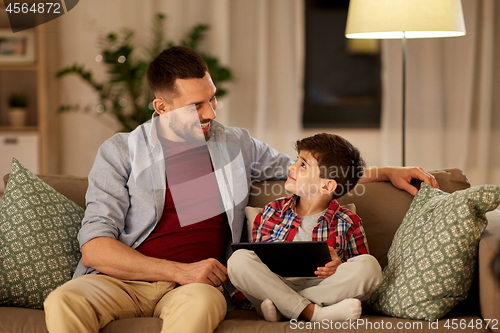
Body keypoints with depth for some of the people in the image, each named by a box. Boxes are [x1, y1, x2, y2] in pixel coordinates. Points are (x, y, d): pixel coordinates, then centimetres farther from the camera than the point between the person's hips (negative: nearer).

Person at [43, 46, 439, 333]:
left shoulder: (236, 144, 19)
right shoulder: (120, 153, 7)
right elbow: (95, 247, -3)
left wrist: (385, 172, 28)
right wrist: (180, 271, -14)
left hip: (192, 285, 1)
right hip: (122, 278, -1)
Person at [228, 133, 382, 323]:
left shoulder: (348, 223, 6)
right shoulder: (272, 212, 12)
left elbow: (362, 272, 9)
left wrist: (339, 267, -14)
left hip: (323, 288, -1)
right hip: (275, 284, 1)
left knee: (369, 265, -25)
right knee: (239, 258, -25)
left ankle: (279, 307, -28)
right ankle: (313, 313, -35)